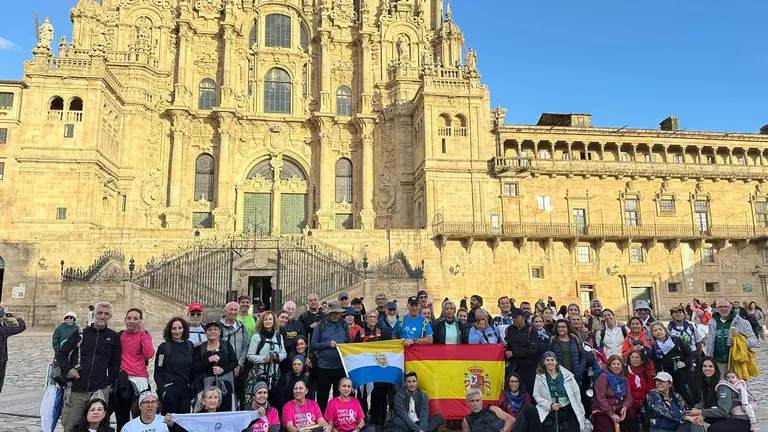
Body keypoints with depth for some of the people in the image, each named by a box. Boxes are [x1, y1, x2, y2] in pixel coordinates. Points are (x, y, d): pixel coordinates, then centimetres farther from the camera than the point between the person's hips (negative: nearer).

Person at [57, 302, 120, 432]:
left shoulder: (113, 337, 7)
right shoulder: (80, 334, 8)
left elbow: (115, 363, 7)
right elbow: (61, 353, 12)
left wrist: (110, 383, -1)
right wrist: (67, 369, -5)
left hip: (100, 390, -1)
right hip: (76, 389, 1)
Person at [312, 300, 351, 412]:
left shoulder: (343, 325, 7)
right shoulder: (321, 326, 0)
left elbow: (349, 342, 15)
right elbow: (312, 345, -2)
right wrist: (328, 344, -14)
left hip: (341, 366, 2)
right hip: (324, 366, -2)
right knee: (322, 398, 8)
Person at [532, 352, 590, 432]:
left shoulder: (567, 375, -1)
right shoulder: (540, 377, -1)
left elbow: (576, 393, 5)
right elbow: (536, 396, -1)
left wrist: (581, 413, 6)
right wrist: (550, 405, -15)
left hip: (569, 411, 1)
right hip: (550, 414, -1)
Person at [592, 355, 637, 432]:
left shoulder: (624, 379, 10)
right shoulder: (603, 377, -9)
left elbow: (628, 397, 3)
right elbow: (601, 398, -16)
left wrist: (625, 407, -19)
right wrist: (611, 414, -21)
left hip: (618, 409, 5)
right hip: (602, 410, -5)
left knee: (632, 415, -22)